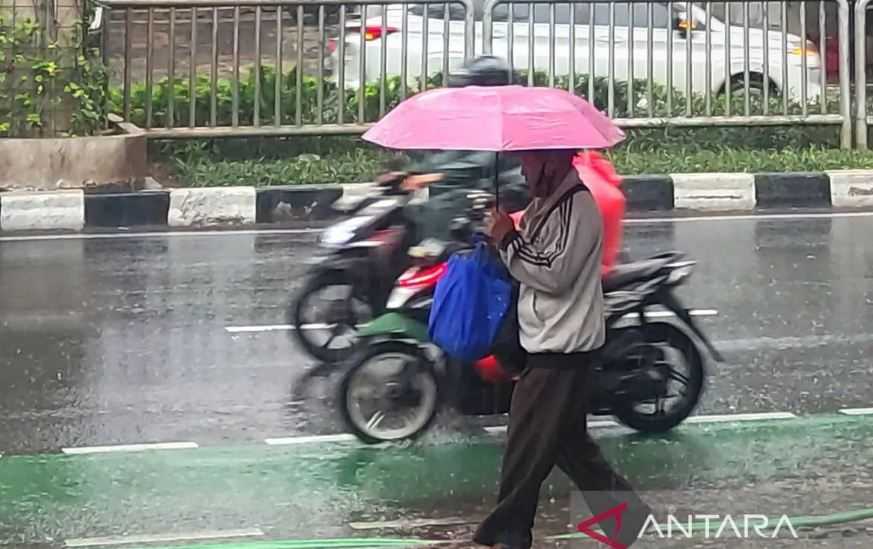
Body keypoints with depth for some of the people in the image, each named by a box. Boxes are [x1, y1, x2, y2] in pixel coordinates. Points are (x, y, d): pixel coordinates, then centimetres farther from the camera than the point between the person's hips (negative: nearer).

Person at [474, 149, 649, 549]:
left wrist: (508, 240, -16)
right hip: (551, 345, 10)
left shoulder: (577, 207, -17)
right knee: (570, 443, 17)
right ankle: (627, 515, 24)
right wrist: (505, 236, 3)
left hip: (562, 351, -10)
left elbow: (556, 273, -23)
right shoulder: (544, 205, 11)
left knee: (526, 448, -2)